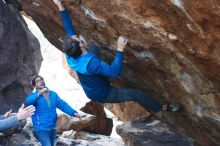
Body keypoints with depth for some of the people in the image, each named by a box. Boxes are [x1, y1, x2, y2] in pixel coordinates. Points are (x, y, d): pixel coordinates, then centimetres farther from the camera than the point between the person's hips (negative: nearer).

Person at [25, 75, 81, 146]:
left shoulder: (53, 94, 7)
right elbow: (28, 101, -30)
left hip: (52, 128, 6)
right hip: (41, 129, -6)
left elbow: (63, 105, 4)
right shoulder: (34, 96, -8)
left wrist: (74, 112, -10)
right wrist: (38, 94, -49)